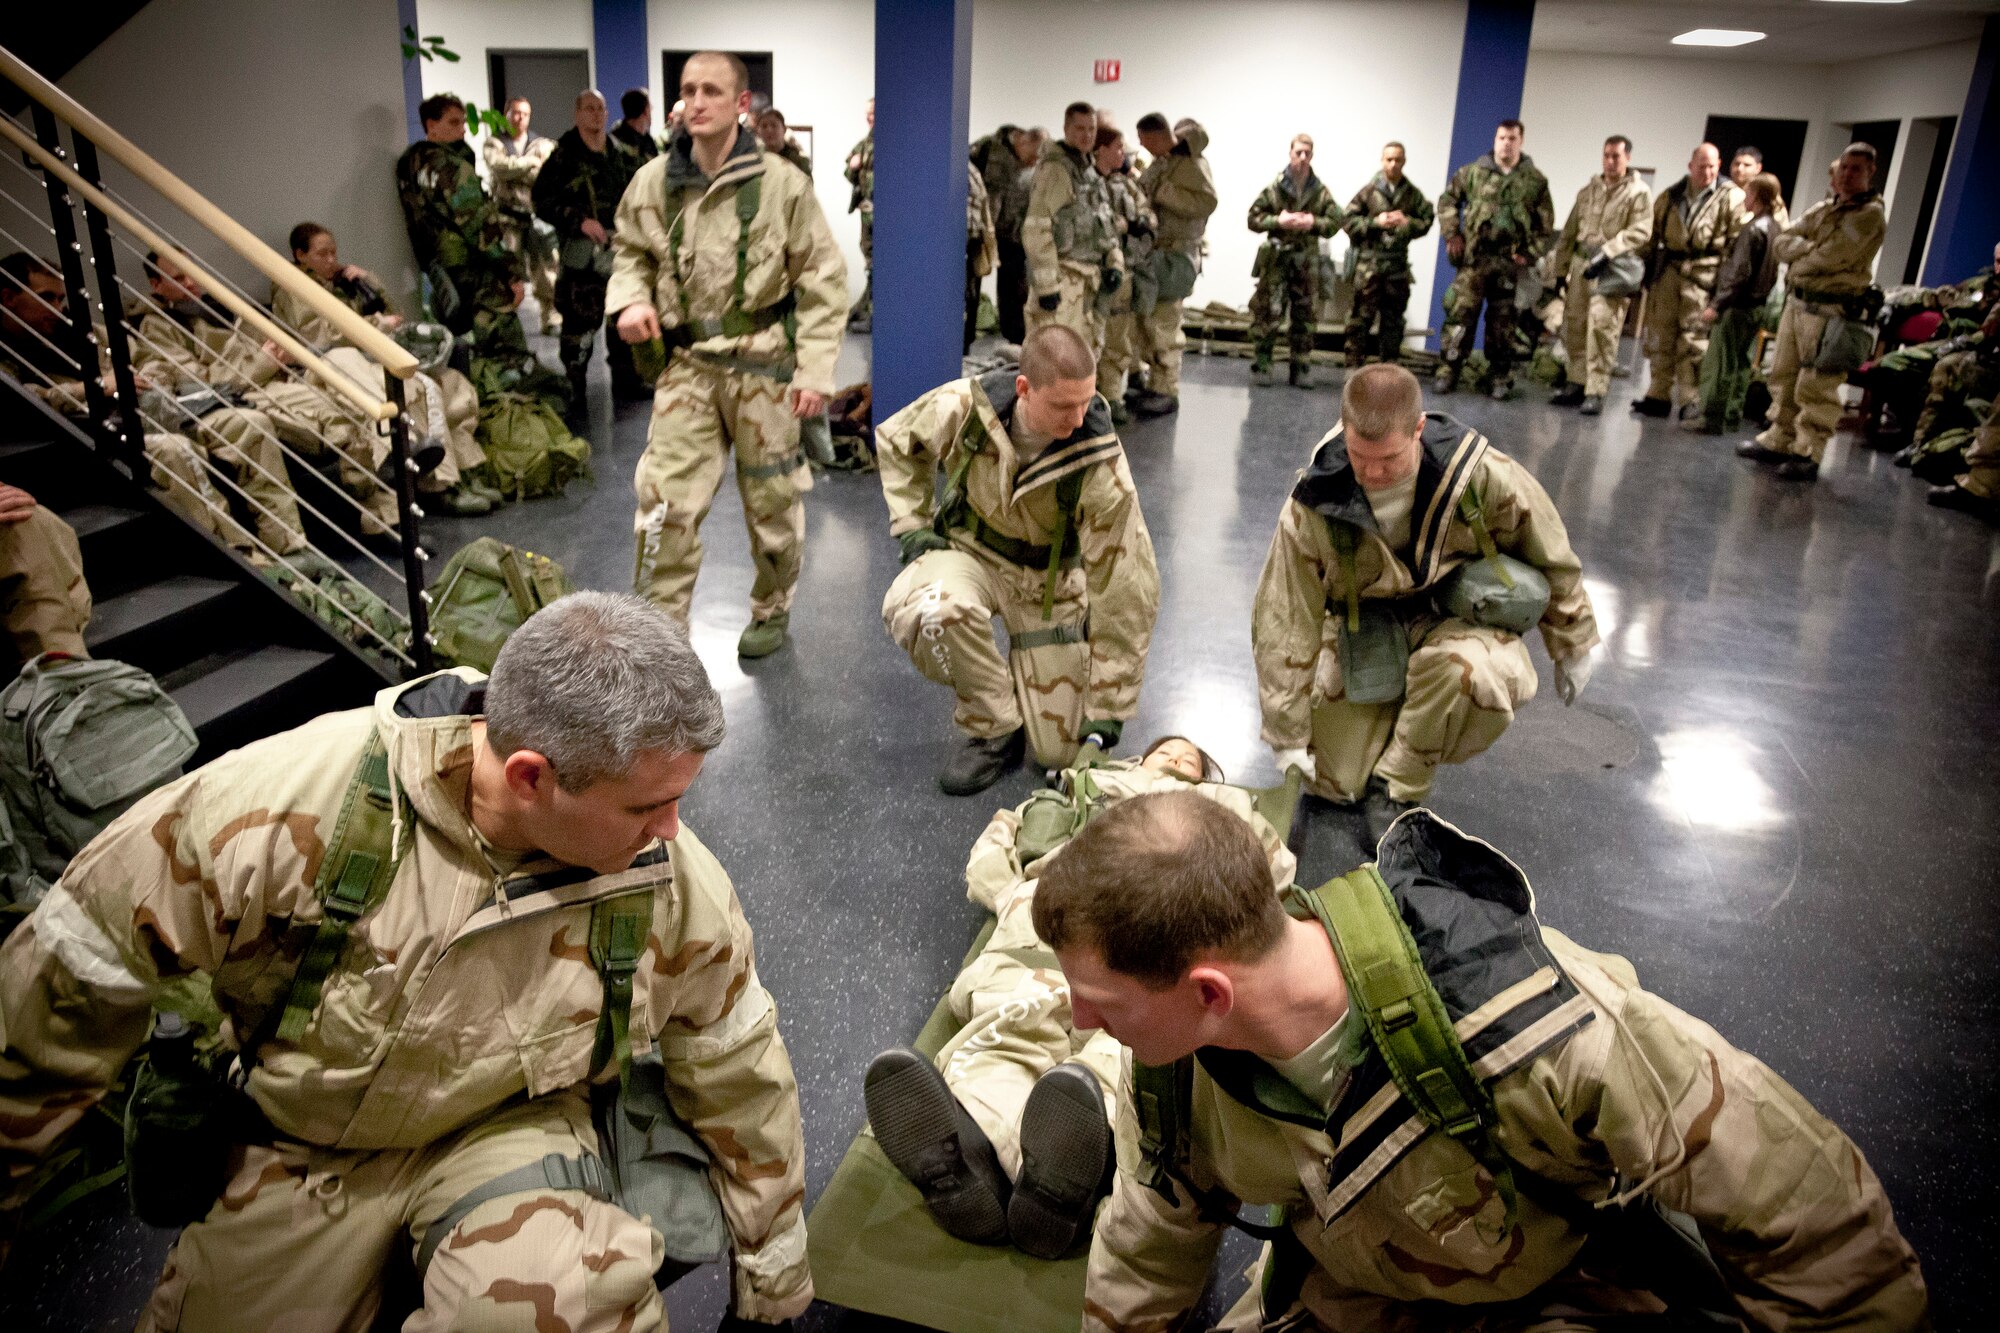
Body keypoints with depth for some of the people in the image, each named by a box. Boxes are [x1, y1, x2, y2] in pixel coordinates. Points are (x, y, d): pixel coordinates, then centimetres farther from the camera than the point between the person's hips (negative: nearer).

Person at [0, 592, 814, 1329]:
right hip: (303, 1135, 2)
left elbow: (739, 1079, -4)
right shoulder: (285, 808, -29)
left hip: (510, 1126, -2)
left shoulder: (673, 880, -21)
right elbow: (70, 980, -13)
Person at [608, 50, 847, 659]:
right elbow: (630, 251, 17)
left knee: (771, 500, 12)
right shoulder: (653, 182, -1)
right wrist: (630, 299, -6)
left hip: (763, 363, -2)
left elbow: (823, 279, -5)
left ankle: (771, 610, 34)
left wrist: (816, 371, -10)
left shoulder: (781, 183, -8)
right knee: (664, 500, -5)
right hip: (688, 363, 2)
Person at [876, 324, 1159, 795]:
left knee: (1060, 752, -2)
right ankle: (995, 730, -11)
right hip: (971, 550, 1)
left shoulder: (1102, 469, -29)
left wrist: (1106, 717, -21)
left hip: (1049, 575, -1)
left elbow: (1127, 593, -24)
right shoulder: (964, 406, -24)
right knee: (929, 611, -39)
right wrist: (913, 528, -9)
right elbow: (896, 442, 1)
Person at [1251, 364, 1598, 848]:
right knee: (1331, 781, -4)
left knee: (1471, 672, -39)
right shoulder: (1314, 505, -25)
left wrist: (1573, 645, 7)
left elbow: (1549, 557, -6)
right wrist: (1289, 740, -13)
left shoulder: (1481, 475, -26)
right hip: (1367, 629, 1)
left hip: (1458, 618, -1)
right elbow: (1284, 625, -17)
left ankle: (1396, 789, -13)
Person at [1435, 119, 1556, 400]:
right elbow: (1448, 199, 13)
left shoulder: (1535, 181, 6)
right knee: (1460, 313, -5)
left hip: (1510, 261, 1)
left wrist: (1530, 253, -2)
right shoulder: (1473, 172, 5)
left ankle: (1502, 378, 15)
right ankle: (1449, 371, 3)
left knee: (1502, 322, 6)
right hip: (1474, 257, 0)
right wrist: (1452, 234, 3)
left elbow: (1545, 226, 9)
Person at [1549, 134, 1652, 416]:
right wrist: (1560, 267, 16)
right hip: (1581, 263, 6)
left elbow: (1639, 232, -11)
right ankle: (1577, 383, 19)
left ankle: (1596, 391, -12)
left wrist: (1606, 251, -21)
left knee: (1601, 327, -14)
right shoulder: (1588, 190, 17)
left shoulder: (1638, 194, 0)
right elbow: (1570, 230, 19)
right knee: (1574, 326, 7)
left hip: (1612, 268, -6)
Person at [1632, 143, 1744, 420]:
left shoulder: (1731, 197, -1)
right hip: (1668, 271, 5)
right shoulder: (1671, 195, 11)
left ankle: (1691, 400, 1)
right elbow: (1653, 233, 18)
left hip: (1702, 276, -4)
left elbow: (1739, 241, -5)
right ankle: (1658, 395, 14)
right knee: (1661, 335, 6)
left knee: (1693, 340, -5)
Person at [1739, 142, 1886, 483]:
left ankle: (1807, 456, -3)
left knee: (1815, 388, -8)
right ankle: (1778, 441, 25)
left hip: (1831, 311, -8)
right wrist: (1813, 249, -10)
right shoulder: (1822, 208, 15)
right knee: (1784, 377, 15)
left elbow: (1830, 259, -20)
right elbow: (1782, 241, 6)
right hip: (1796, 301, 8)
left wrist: (1800, 259, -3)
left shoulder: (1869, 215, -9)